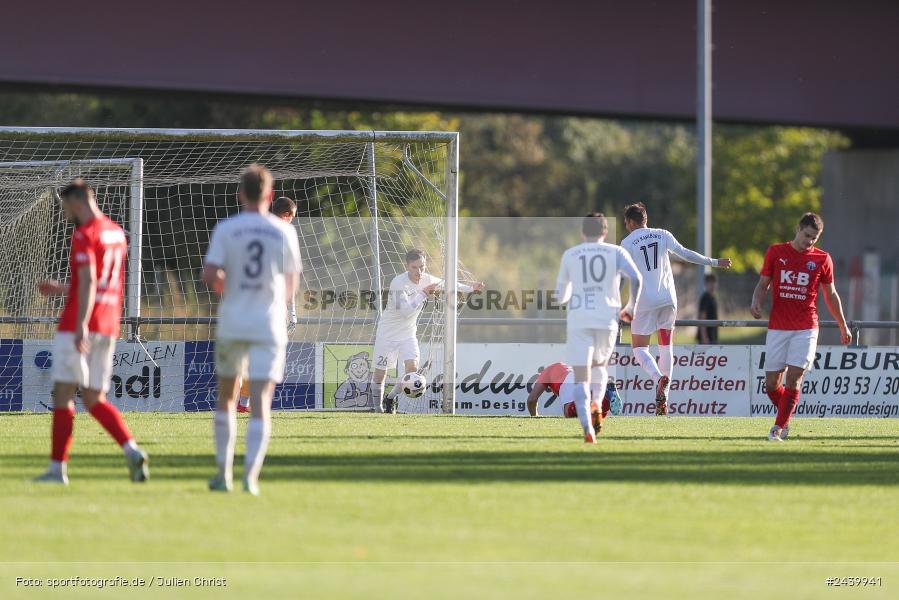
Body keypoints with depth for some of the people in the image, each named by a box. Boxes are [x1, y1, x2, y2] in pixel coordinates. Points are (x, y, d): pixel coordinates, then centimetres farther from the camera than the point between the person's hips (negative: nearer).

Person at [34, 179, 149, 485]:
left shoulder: (85, 234, -11)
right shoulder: (116, 233, 16)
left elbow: (88, 281, -22)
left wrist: (81, 326, -28)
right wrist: (62, 289, 31)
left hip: (78, 326, -8)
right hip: (108, 328, 8)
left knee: (63, 394, -1)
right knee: (95, 400, 10)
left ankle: (57, 468, 0)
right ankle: (132, 450, -9)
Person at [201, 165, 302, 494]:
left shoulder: (225, 229, -3)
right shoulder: (284, 232, 0)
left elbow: (209, 276, -11)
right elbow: (290, 287, 5)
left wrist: (219, 283, 11)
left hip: (232, 322, 0)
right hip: (269, 325, 0)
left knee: (226, 396, 17)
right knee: (260, 403, -4)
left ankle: (224, 472, 16)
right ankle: (251, 475, -17)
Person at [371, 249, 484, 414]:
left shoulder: (426, 280, -5)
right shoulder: (399, 283, -25)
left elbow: (444, 284, 16)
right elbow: (405, 311, -30)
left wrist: (470, 288, 23)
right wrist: (424, 294, -23)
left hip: (408, 333, 5)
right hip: (388, 332, -5)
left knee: (412, 367, -15)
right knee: (380, 373, 1)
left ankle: (391, 399, 8)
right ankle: (378, 406, 24)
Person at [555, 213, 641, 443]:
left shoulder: (570, 255, 11)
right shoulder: (616, 252, 8)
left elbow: (560, 296, 16)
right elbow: (636, 278, -9)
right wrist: (632, 306, 6)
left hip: (578, 321, -1)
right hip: (608, 319, 1)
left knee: (580, 378, -4)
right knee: (599, 364, 26)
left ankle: (587, 428, -24)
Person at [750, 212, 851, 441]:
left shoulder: (822, 259, 4)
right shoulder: (775, 252, 5)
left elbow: (831, 295, 14)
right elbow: (763, 284, 9)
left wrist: (843, 327, 19)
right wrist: (756, 302, -13)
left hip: (806, 328, -1)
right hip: (777, 326, 1)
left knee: (794, 377, -14)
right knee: (771, 383, 0)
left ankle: (779, 427, -10)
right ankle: (785, 419, 24)